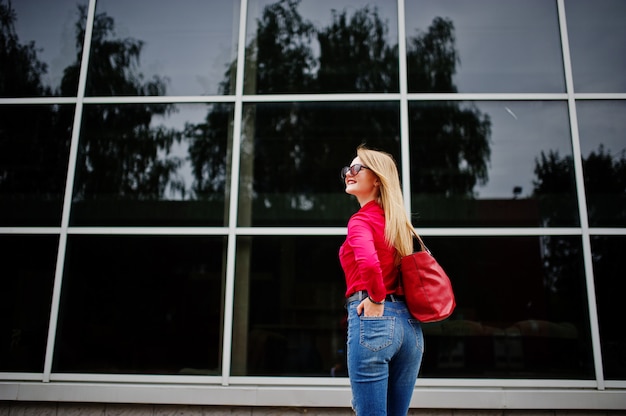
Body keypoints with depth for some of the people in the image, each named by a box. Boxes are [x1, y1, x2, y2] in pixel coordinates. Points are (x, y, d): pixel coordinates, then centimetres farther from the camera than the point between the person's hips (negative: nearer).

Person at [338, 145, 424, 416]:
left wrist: (376, 300, -13)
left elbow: (369, 262, -26)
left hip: (374, 319, -8)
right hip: (409, 323, 8)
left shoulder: (361, 219, -7)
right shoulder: (397, 221, 16)